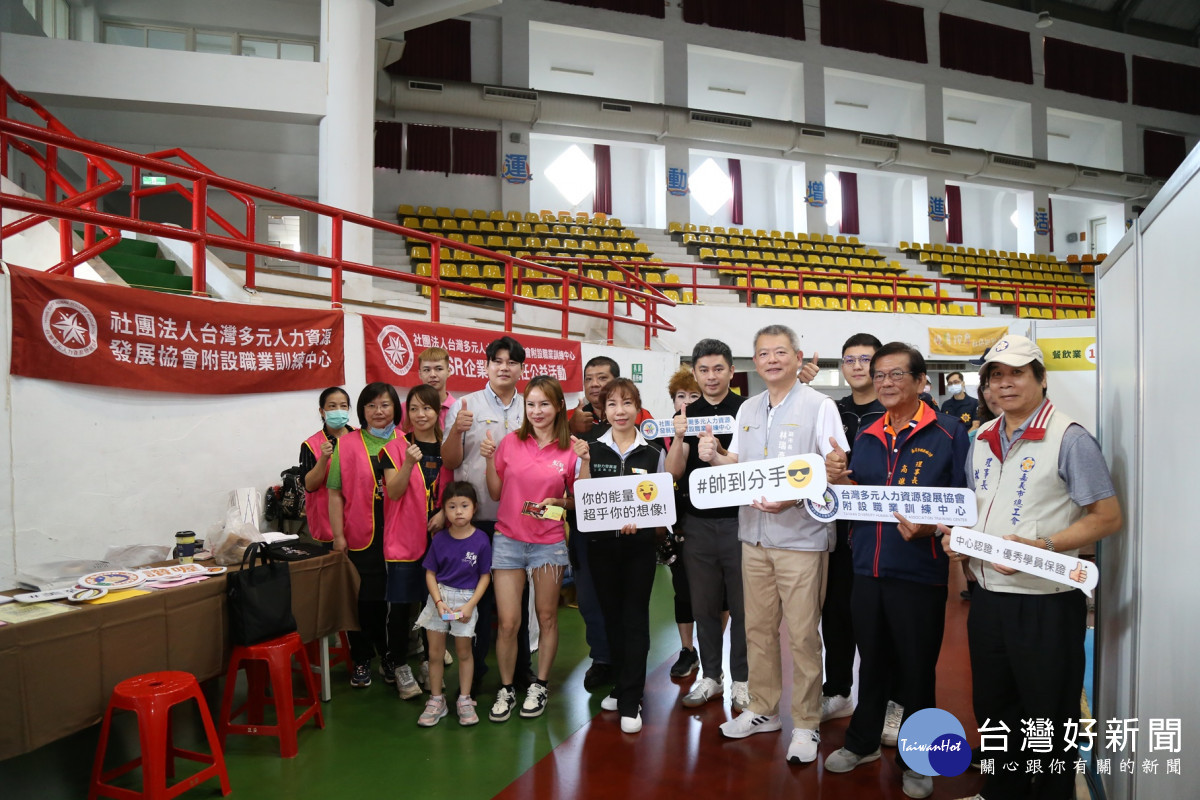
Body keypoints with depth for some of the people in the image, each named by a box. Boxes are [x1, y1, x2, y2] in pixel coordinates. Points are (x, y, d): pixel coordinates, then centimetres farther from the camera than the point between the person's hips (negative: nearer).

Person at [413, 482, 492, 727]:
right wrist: (439, 602, -12)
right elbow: (430, 573, 0)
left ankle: (464, 701, 24)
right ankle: (436, 701, 24)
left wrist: (470, 605, -12)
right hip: (439, 596, 2)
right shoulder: (440, 539, -4)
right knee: (435, 652, 8)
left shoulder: (481, 539, -10)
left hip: (466, 599, -2)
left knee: (464, 651, 9)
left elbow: (485, 576, -4)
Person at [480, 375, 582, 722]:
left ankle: (540, 685, 30)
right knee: (508, 622, 2)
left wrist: (585, 462, -12)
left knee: (547, 618, 11)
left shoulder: (570, 449, -2)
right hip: (508, 540, 0)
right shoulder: (510, 442, -1)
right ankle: (506, 689, 22)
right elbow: (495, 493, 4)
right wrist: (489, 459, -8)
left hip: (549, 543, 0)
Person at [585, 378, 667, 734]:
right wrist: (584, 465, -15)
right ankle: (621, 684, 31)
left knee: (635, 617, 0)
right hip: (601, 543, 2)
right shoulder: (592, 450, 2)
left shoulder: (654, 453, 0)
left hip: (640, 544, -2)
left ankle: (630, 700, 9)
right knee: (611, 613, 12)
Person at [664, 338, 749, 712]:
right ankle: (710, 676, 27)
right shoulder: (687, 414, 7)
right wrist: (680, 439, -17)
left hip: (738, 520, -3)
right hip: (698, 522, 3)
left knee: (741, 606, 6)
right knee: (704, 605, 12)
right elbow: (673, 472, 1)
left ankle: (741, 680, 22)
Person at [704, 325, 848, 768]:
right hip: (754, 536, 6)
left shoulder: (819, 406, -6)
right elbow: (737, 464, 18)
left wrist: (794, 498, -24)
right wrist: (713, 457, -4)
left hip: (801, 537, -5)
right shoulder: (748, 409, 12)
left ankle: (806, 724, 19)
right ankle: (762, 709, 31)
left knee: (802, 635, 3)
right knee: (757, 628, 15)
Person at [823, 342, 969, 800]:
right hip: (868, 568, 5)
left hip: (919, 573, -4)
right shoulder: (868, 437, 9)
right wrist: (838, 479, -6)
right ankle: (863, 742, 38)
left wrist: (928, 528, -25)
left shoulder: (948, 433, -7)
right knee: (872, 661, 19)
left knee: (917, 669, 11)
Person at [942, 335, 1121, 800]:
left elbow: (1107, 517, -12)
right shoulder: (983, 439, 9)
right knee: (992, 707, 20)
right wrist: (957, 535, 0)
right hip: (987, 599, 7)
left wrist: (1039, 546, -23)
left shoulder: (1069, 438, -11)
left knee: (1047, 720, 9)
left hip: (1046, 604, -6)